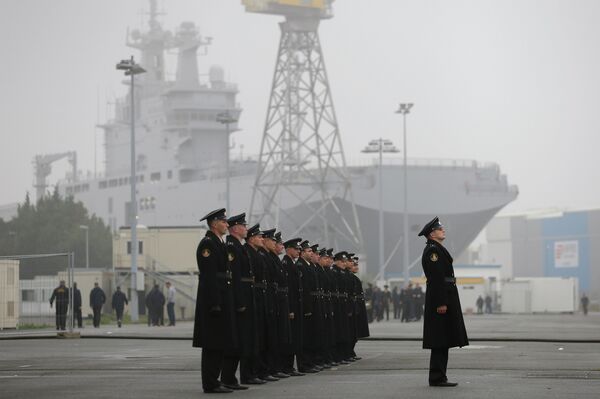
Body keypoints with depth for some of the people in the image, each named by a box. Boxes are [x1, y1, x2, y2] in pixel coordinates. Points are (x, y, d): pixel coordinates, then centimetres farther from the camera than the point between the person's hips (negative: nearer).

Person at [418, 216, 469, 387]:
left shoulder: (437, 249, 19)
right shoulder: (432, 250, -13)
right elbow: (436, 278, -20)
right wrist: (441, 303, -23)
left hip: (446, 297, 11)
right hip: (440, 298, -11)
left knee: (442, 341, 10)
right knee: (440, 341, -8)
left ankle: (438, 377, 13)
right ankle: (437, 378, -7)